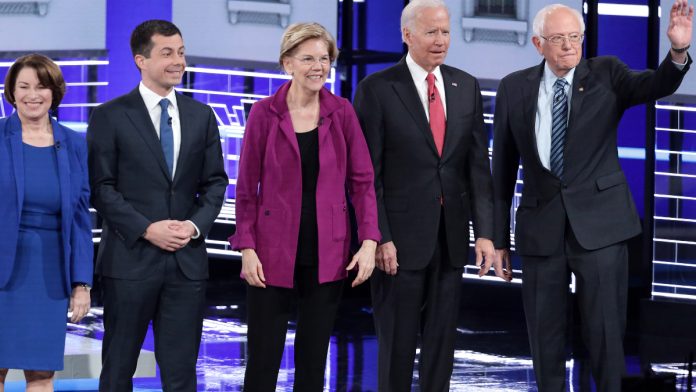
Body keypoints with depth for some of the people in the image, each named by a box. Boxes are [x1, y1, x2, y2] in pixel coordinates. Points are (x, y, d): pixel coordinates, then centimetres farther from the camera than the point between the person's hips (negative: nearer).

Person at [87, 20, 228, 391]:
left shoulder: (201, 116, 11)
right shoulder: (109, 117, -2)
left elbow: (215, 182, 11)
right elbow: (101, 187, -6)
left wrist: (196, 225, -7)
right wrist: (147, 229, -15)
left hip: (187, 259, 3)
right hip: (130, 258, -3)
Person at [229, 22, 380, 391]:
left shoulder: (341, 112, 2)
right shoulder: (265, 113, -3)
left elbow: (362, 181, 3)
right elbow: (247, 187, -1)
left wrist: (368, 241, -7)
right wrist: (246, 249, -7)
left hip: (325, 255, 2)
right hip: (273, 253, -2)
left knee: (314, 357, 8)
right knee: (264, 357, 0)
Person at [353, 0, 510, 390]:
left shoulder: (466, 87, 7)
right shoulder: (377, 89, -6)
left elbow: (478, 165, 4)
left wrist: (485, 232, -4)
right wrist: (379, 237, -13)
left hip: (451, 235, 4)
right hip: (402, 234, -4)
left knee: (443, 338, 9)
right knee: (398, 340, 4)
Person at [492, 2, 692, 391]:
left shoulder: (606, 74, 0)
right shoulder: (515, 88, 3)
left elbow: (655, 86, -18)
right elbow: (503, 166, 6)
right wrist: (499, 235, 6)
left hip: (600, 223, -1)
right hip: (541, 227, 2)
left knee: (606, 330, -1)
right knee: (545, 334, 8)